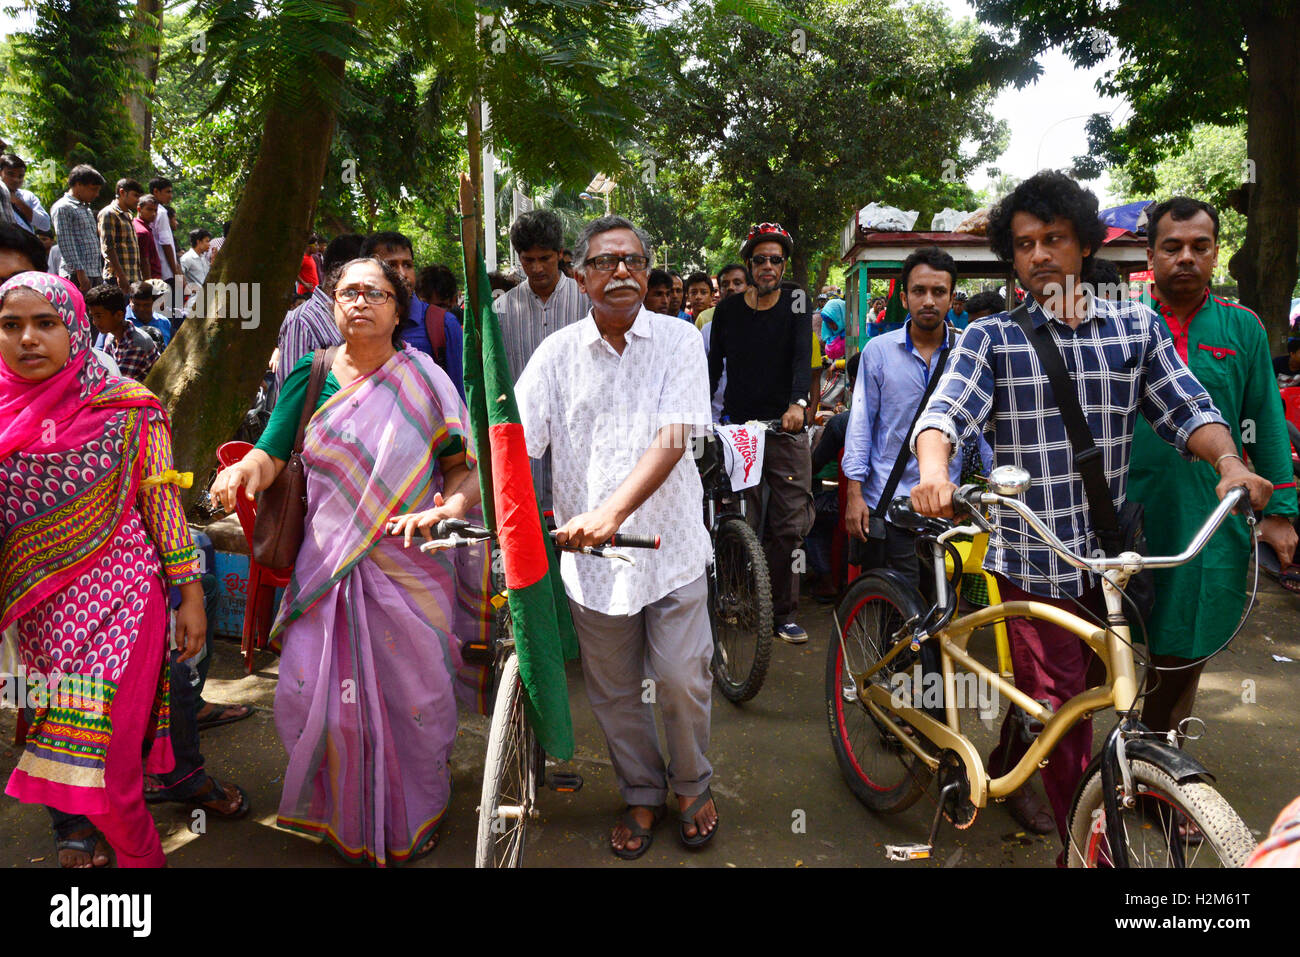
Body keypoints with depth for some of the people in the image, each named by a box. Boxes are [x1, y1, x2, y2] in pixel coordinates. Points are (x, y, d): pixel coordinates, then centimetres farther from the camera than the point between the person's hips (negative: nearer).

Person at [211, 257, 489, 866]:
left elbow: (464, 466, 0)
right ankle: (344, 815, 29)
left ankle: (415, 817, 34)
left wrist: (444, 509, -19)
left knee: (412, 698, 7)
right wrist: (244, 470, -24)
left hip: (411, 566, -1)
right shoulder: (311, 376, 5)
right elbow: (271, 455, -2)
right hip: (327, 565, 2)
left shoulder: (424, 381, 0)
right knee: (310, 696, 1)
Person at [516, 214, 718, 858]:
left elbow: (671, 441, -17)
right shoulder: (558, 351, 0)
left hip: (669, 542, -2)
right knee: (614, 690, 13)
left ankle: (692, 786, 33)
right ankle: (642, 796, 37)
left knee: (681, 680, 3)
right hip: (588, 555, 2)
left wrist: (611, 512, -31)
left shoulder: (678, 340, -5)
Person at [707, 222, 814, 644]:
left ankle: (784, 613, 7)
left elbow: (802, 357, -10)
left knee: (790, 525, -3)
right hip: (739, 426, 1)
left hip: (786, 427, -1)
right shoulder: (727, 311, 10)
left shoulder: (795, 307, 5)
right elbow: (714, 365, 11)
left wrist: (798, 403, -28)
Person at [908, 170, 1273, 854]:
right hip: (1031, 558, -3)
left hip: (1110, 553, 4)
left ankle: (1006, 764, 47)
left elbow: (1187, 409, 3)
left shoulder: (1137, 327, 8)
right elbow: (944, 412, -17)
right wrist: (933, 472, -38)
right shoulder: (992, 337, -2)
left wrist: (1229, 460, -17)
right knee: (1060, 703, 0)